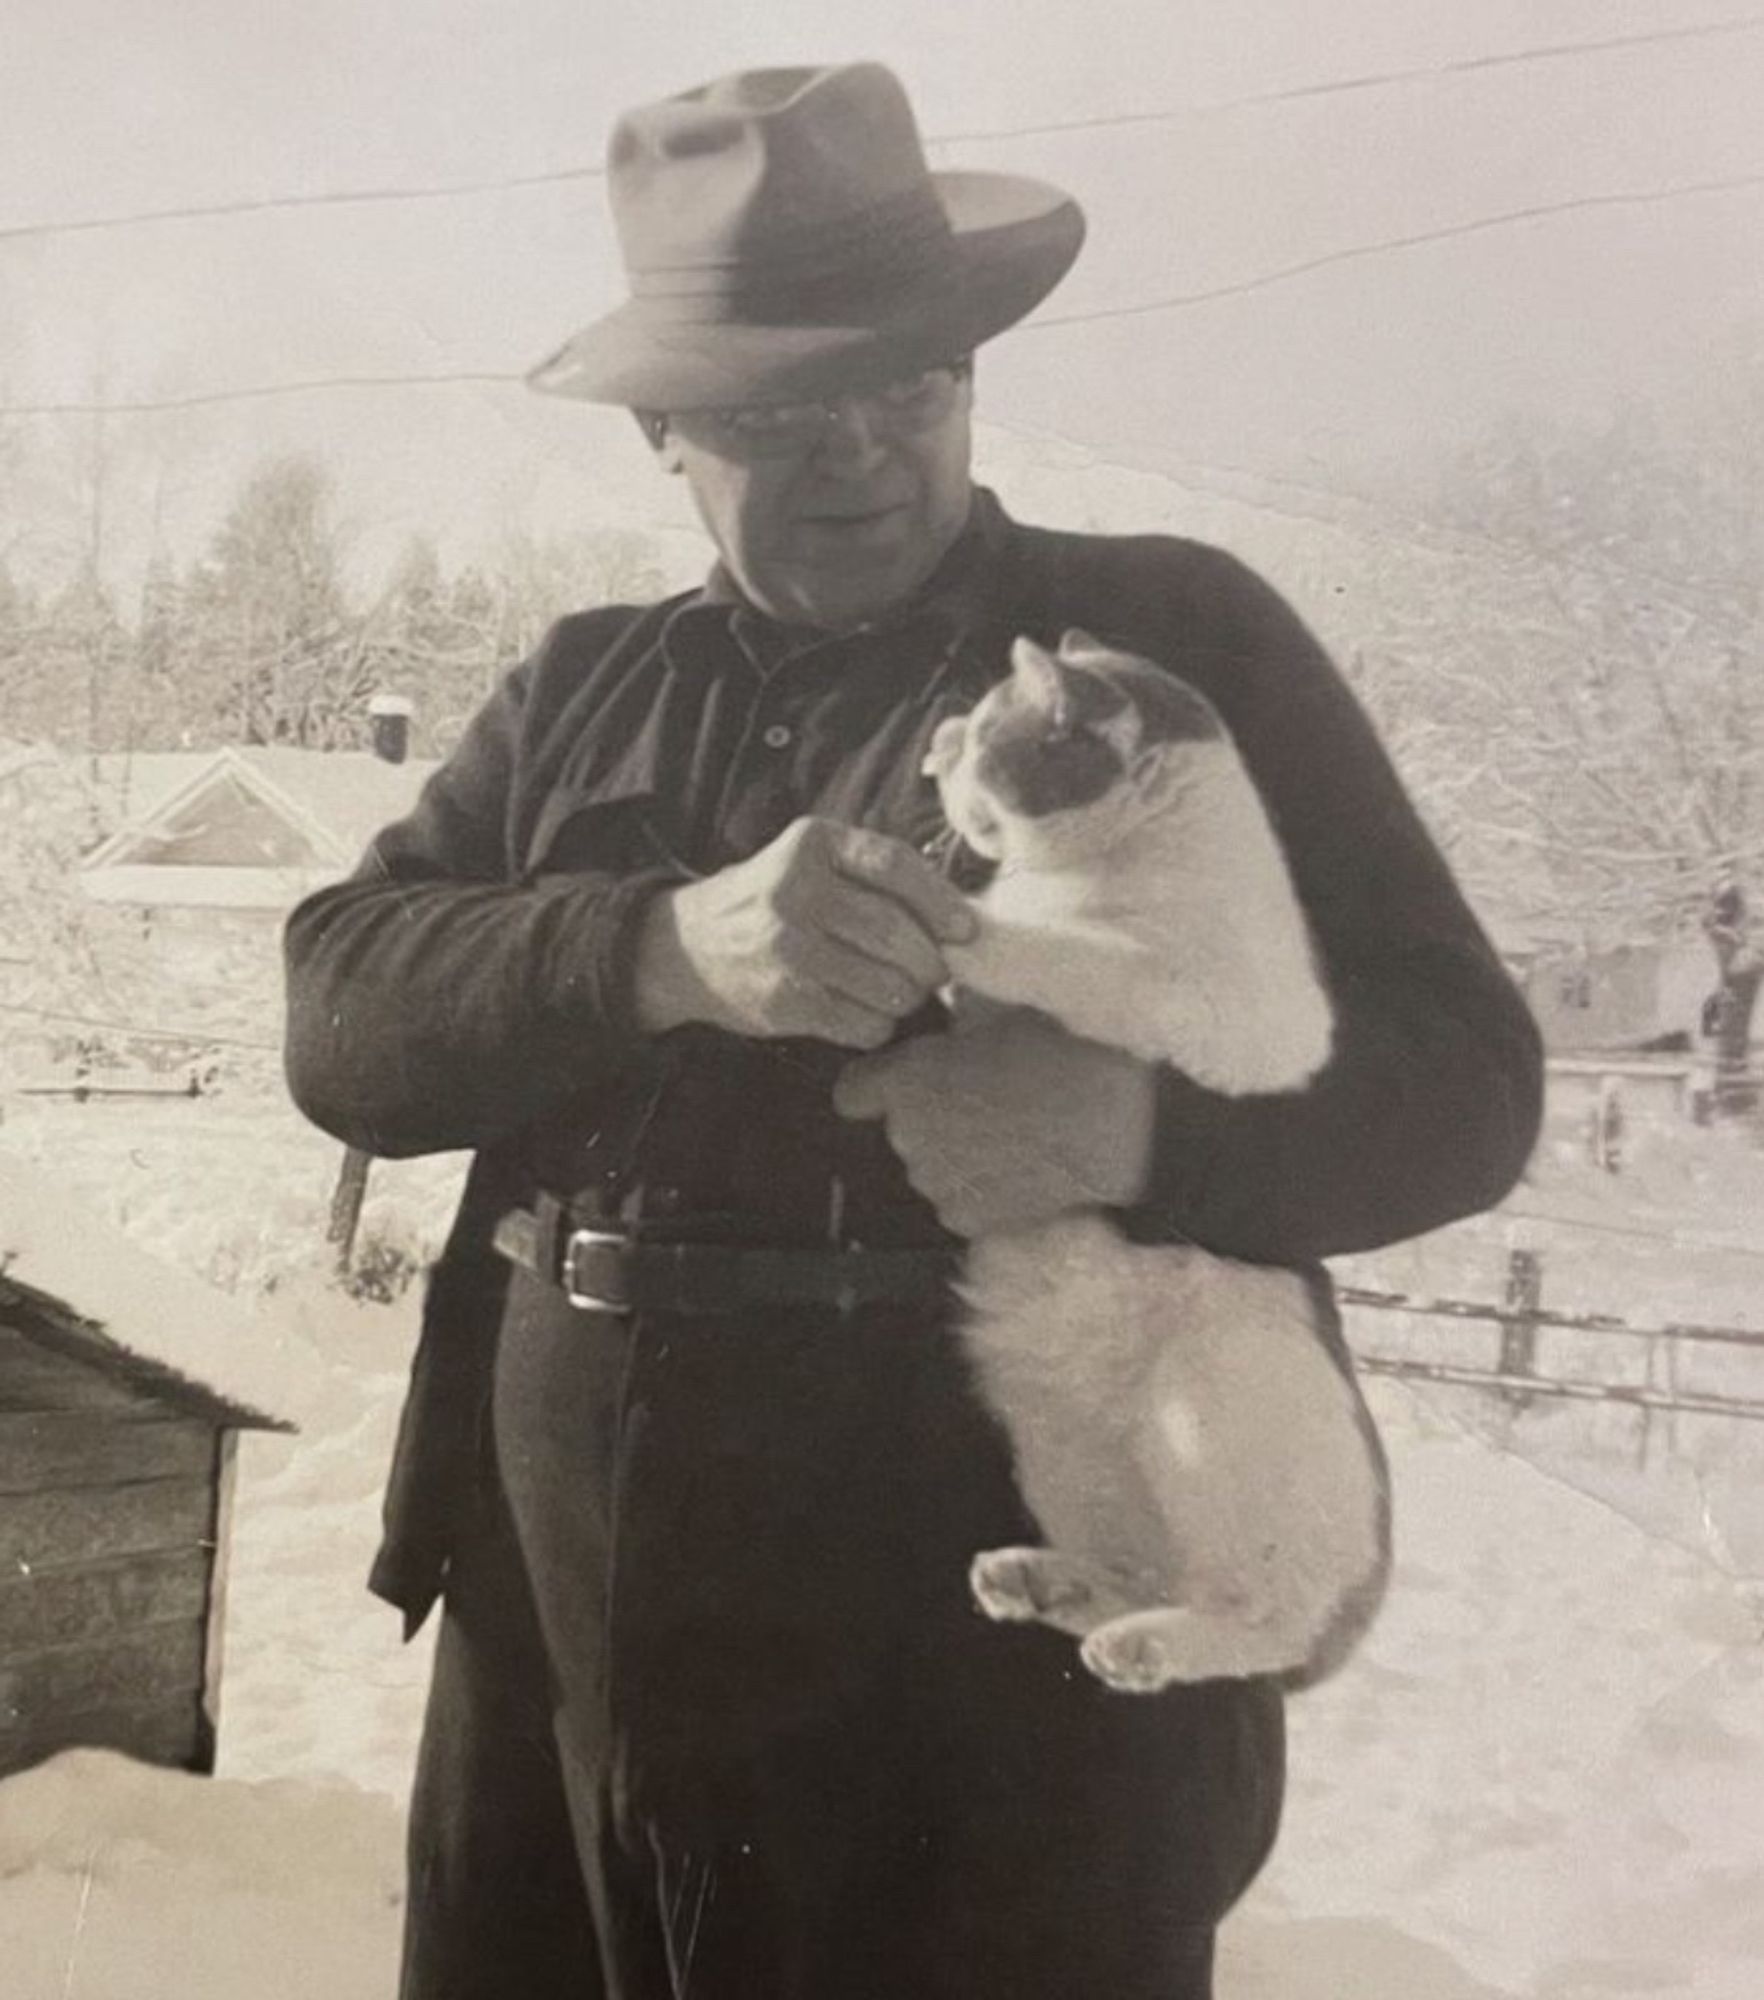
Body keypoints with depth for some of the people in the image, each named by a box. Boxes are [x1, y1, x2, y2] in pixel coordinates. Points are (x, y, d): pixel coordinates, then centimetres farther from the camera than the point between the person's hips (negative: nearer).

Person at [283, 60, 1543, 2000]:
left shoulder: (1177, 638, 1)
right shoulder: (579, 693, 11)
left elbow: (1460, 1073, -1)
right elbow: (343, 1014, 0)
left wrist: (1138, 1128, -21)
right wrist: (668, 950, -19)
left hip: (1008, 1657, -3)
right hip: (557, 1628, 4)